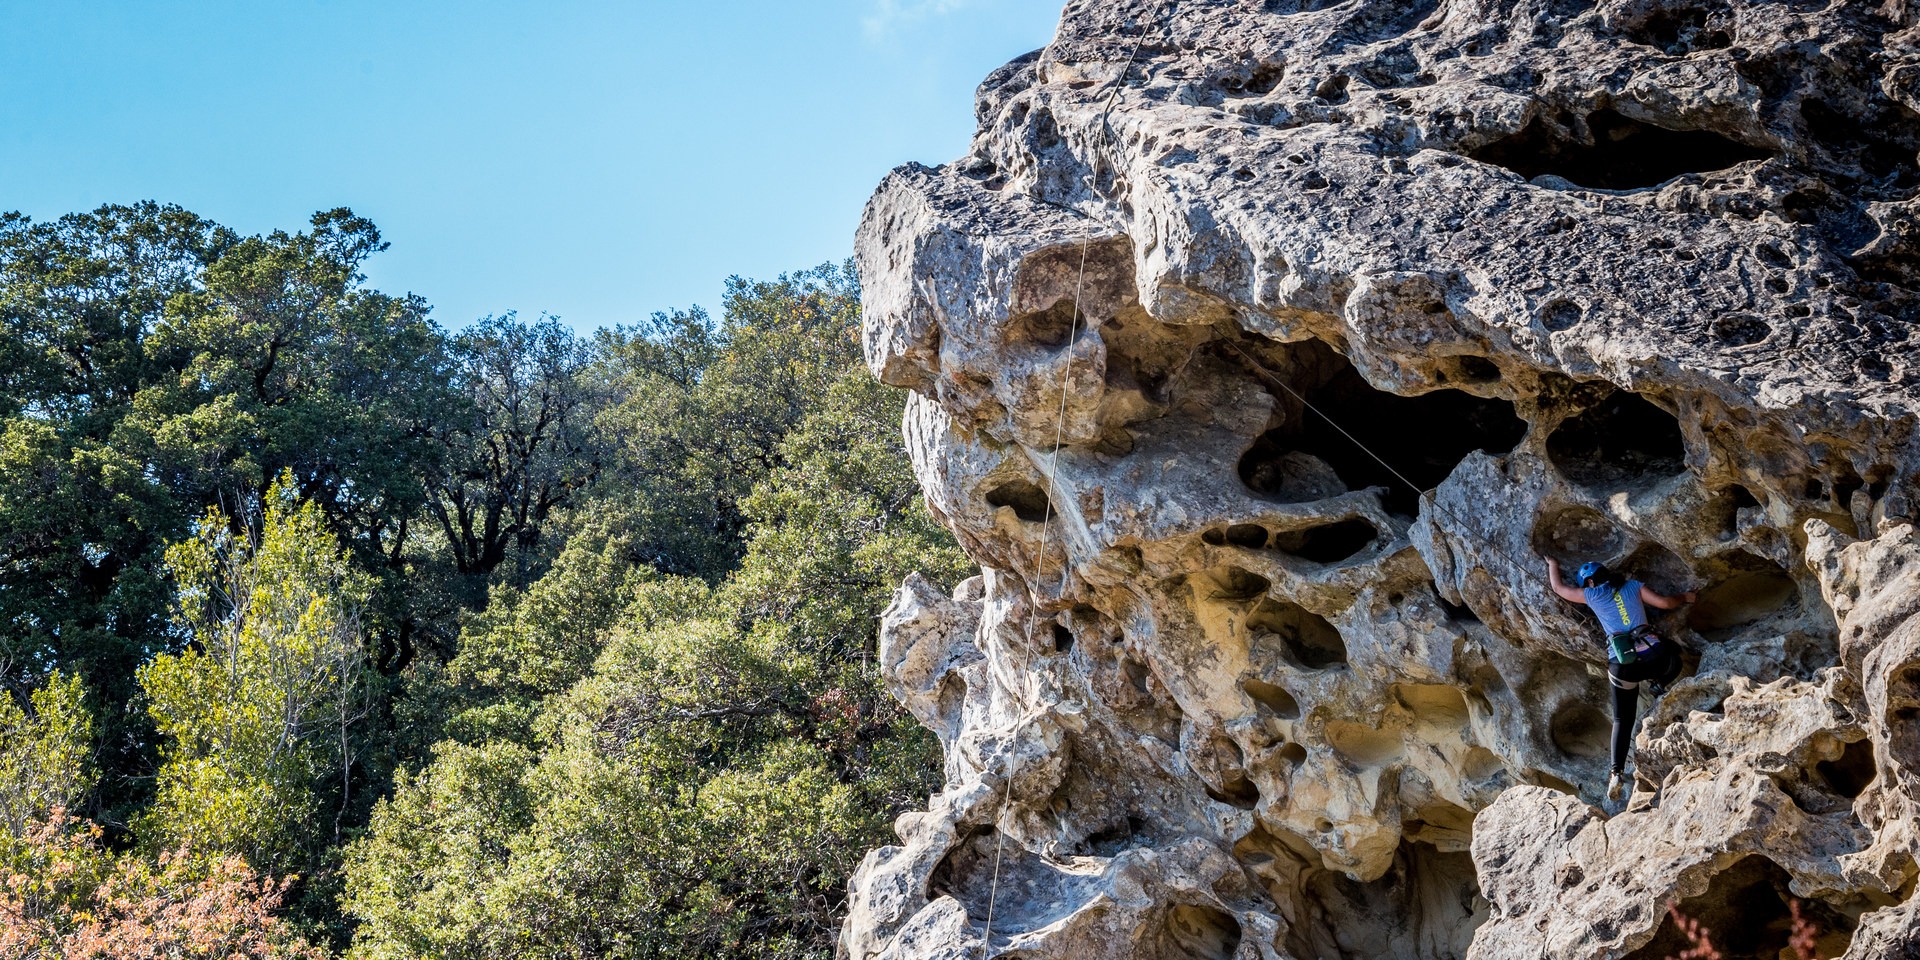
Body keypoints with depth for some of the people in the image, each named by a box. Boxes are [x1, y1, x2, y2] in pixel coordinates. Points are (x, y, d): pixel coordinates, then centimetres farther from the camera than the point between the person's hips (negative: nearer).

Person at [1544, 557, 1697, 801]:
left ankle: (1617, 773, -5)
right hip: (1652, 656, 0)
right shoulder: (1634, 586, 15)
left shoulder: (1591, 595, 13)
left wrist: (1553, 566, 44)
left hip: (1622, 664, 0)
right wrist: (1685, 597, 29)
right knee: (1672, 660, 38)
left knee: (1622, 719, 10)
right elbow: (1665, 603, 8)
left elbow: (1558, 588, 25)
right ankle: (1659, 684, 14)